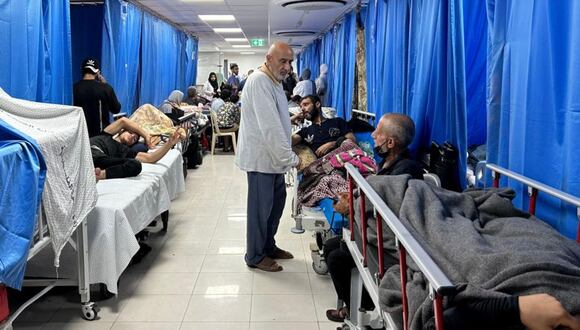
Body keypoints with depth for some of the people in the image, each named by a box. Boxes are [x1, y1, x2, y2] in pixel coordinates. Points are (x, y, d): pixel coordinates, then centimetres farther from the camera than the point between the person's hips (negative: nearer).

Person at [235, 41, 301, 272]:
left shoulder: (274, 81, 13)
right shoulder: (259, 81, -19)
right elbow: (269, 127, -25)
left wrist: (286, 155, 11)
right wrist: (291, 158, -23)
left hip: (273, 156, 10)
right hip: (261, 157, -10)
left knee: (276, 201, 18)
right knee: (261, 207, 1)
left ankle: (268, 246, 34)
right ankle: (255, 256, 16)